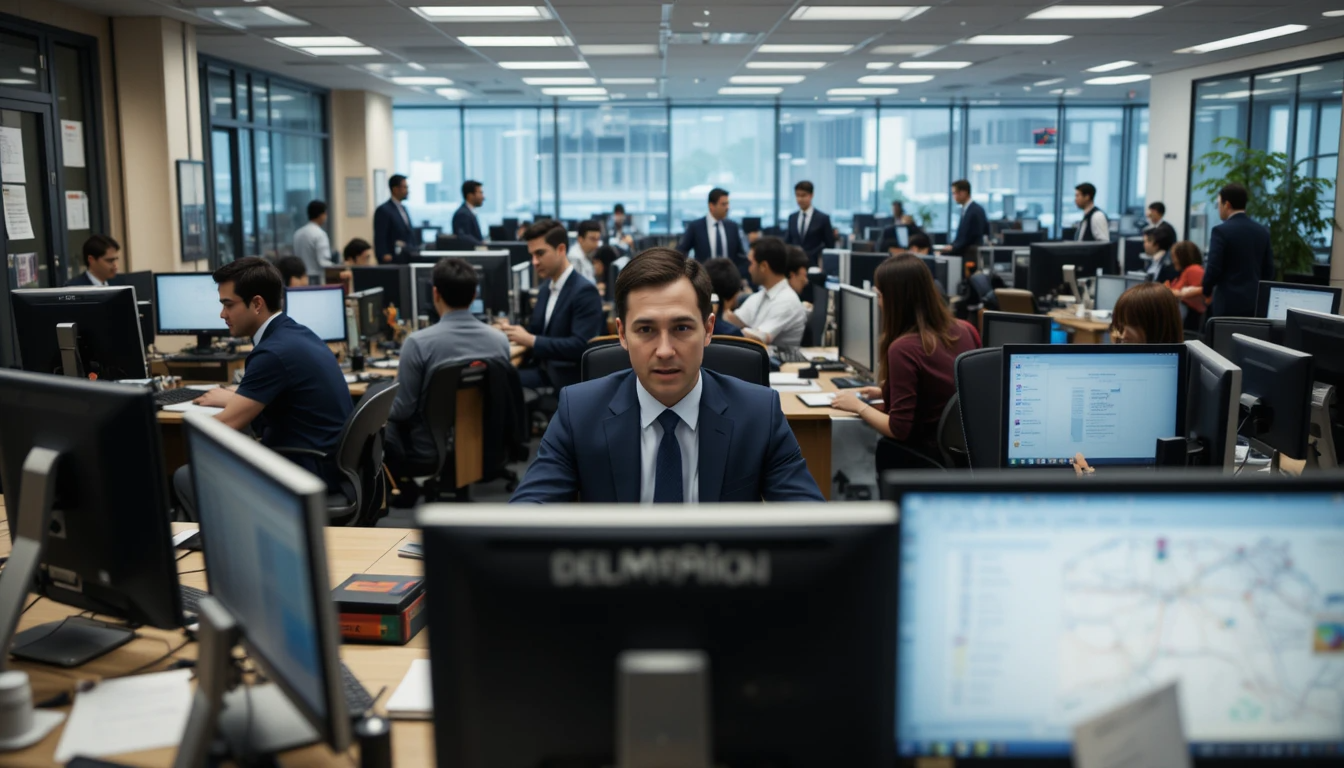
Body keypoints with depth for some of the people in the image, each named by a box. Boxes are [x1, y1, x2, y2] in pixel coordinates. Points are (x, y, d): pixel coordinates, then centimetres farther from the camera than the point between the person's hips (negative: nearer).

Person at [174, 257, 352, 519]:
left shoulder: (274, 351, -20)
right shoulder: (298, 334, 9)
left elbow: (222, 429, -16)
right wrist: (236, 398, 29)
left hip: (309, 477, -10)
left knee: (187, 478, 0)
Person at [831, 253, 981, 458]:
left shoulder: (904, 348, -23)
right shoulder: (966, 330, 0)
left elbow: (899, 429, -20)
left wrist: (858, 405, -5)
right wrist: (886, 392, 18)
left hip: (930, 456, -7)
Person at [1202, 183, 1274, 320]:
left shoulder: (1221, 231, -10)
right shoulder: (1263, 231, 10)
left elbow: (1213, 269, -13)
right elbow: (1269, 270, 12)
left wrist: (1206, 291, 4)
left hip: (1228, 303, -6)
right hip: (1255, 302, 6)